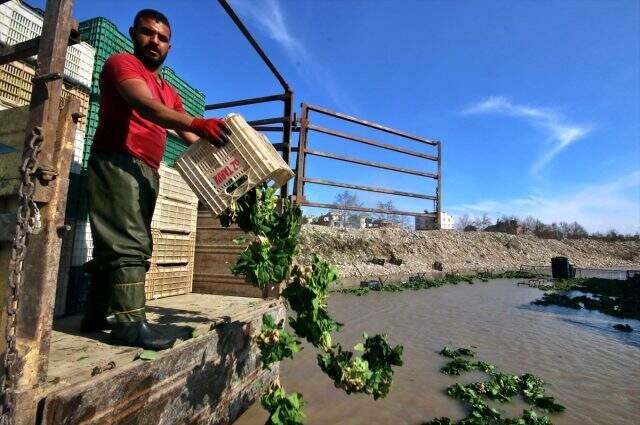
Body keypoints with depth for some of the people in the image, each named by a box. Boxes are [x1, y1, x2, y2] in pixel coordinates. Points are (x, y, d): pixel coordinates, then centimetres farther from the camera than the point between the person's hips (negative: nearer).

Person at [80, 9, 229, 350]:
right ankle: (130, 322, -12)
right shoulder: (122, 63, 1)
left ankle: (96, 316, 16)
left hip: (146, 173, 8)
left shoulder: (169, 93, 24)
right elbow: (145, 106, -21)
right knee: (130, 245, -15)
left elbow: (191, 138, 18)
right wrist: (199, 124, -36)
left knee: (114, 244, 8)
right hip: (117, 164, -8)